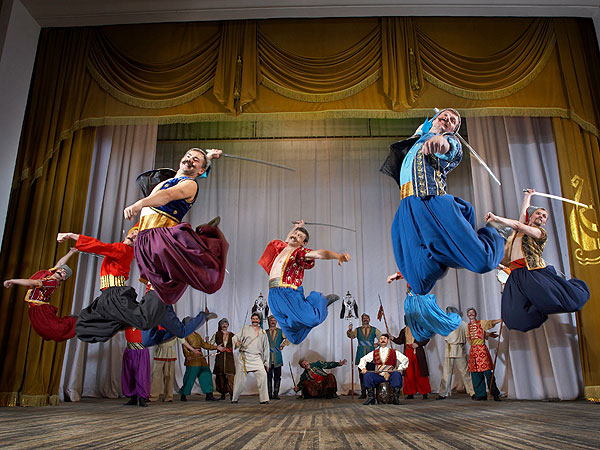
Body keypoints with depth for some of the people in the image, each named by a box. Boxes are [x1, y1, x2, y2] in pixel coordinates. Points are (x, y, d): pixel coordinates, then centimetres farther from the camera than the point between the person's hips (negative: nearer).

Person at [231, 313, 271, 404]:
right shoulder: (246, 329, 11)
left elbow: (266, 348, 19)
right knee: (240, 378, 1)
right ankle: (234, 398, 21)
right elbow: (236, 337, 5)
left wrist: (266, 362, 16)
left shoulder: (263, 333, 16)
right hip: (244, 357, -1)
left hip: (257, 358, 1)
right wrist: (236, 342, -20)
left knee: (262, 375, -17)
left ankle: (263, 399, -10)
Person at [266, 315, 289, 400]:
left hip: (277, 358, 1)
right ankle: (269, 394, 5)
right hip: (268, 357, -1)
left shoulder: (280, 331, 11)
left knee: (277, 376, 0)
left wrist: (282, 346, -4)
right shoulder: (265, 332, 10)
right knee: (269, 376, -2)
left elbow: (288, 339, 5)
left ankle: (276, 394, 6)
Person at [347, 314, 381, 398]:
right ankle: (363, 393, 4)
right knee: (361, 375, 0)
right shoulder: (357, 330, 12)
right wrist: (350, 330, -23)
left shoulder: (374, 330, 11)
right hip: (361, 355, 1)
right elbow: (351, 335, -4)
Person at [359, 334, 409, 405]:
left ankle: (396, 398, -25)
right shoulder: (374, 353, 17)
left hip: (390, 375, -2)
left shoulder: (394, 352, 12)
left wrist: (399, 368, -5)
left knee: (397, 374, -33)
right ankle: (371, 397, -16)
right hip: (378, 376, 2)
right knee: (367, 375, -23)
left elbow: (405, 359, 7)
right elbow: (363, 359, 19)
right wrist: (363, 368, 1)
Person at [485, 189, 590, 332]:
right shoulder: (524, 225, 25)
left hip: (533, 272, -4)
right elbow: (524, 210, 37)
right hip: (515, 275, 4)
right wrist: (528, 195, 54)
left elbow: (518, 226, -9)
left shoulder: (541, 233, 6)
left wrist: (496, 218, -16)